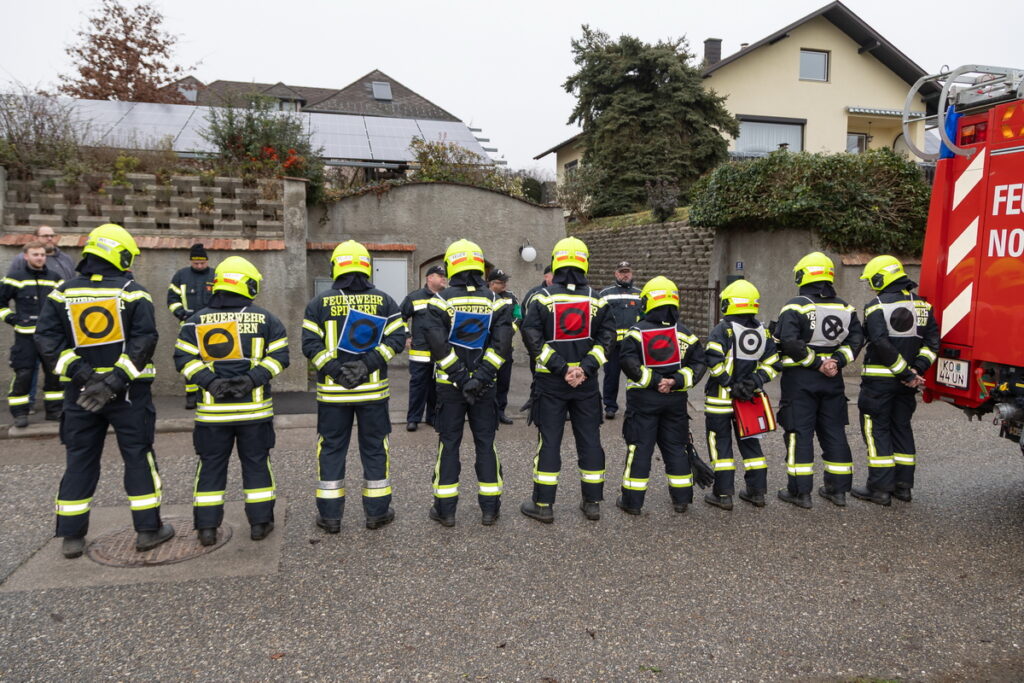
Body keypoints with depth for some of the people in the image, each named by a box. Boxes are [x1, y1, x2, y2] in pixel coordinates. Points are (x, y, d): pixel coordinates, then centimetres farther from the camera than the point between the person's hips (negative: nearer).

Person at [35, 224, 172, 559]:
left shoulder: (63, 293, 3)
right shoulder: (133, 292, -7)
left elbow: (47, 339, -6)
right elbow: (144, 340, -17)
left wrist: (82, 373, -11)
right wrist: (115, 381, -17)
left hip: (79, 392, 3)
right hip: (128, 393, -3)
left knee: (80, 461, 12)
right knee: (138, 457, 7)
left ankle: (71, 537, 18)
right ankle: (148, 529, 12)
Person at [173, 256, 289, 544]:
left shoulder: (198, 320, 2)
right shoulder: (264, 317, 0)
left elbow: (183, 358, -4)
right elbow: (279, 355, -6)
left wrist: (209, 381, -9)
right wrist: (254, 378, -11)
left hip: (213, 409, 1)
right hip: (254, 408, -1)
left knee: (211, 466, 11)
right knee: (256, 463, 10)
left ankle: (207, 526, 15)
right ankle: (260, 522, 15)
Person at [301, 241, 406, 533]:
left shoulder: (319, 303, 0)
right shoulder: (384, 300, 1)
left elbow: (310, 344, -8)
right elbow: (397, 339, -6)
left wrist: (335, 370, -9)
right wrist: (368, 364, -10)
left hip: (332, 391, 0)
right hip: (374, 389, 0)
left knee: (331, 449, 10)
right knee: (374, 448, 11)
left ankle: (330, 515, 16)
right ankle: (377, 512, 19)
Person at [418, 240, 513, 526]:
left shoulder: (442, 300, -6)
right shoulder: (496, 301, 0)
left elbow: (438, 345, -15)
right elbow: (502, 344, -10)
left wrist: (460, 377, -12)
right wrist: (480, 377, -11)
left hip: (449, 385, -1)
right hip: (485, 386, 2)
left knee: (449, 444, 7)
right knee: (485, 444, 10)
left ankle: (446, 509, 13)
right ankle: (489, 508, 15)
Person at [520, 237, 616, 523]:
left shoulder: (543, 298, -5)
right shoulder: (597, 300, 2)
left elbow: (533, 339, -12)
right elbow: (607, 338, -4)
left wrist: (560, 368, -12)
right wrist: (585, 368, -11)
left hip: (550, 382, -2)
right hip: (587, 382, 2)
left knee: (549, 441, 5)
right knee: (589, 439, 11)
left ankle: (543, 504, 10)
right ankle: (593, 502, 19)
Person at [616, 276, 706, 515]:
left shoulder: (637, 332, -7)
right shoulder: (684, 333, 4)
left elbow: (629, 363, -19)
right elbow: (698, 364, -3)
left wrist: (653, 380, -13)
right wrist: (675, 382, -10)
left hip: (643, 398, -3)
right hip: (675, 399, 3)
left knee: (639, 448, 3)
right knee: (676, 447, 14)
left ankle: (632, 501, 8)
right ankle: (681, 498, 21)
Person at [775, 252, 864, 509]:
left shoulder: (796, 307, -10)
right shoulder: (845, 308, 9)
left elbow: (788, 343, -21)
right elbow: (856, 339, 2)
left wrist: (816, 362, -14)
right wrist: (836, 361, -5)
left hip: (800, 380, -5)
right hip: (832, 381, 5)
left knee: (799, 434, 1)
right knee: (834, 433, 13)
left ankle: (800, 491, 4)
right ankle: (838, 489, 20)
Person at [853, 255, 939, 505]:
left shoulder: (877, 306, -11)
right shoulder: (922, 305, 10)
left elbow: (881, 344, -20)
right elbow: (932, 343, 4)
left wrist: (906, 374, -14)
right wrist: (916, 370, -3)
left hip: (879, 379, -6)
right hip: (905, 382, 6)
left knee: (877, 430, 0)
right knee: (902, 428, 15)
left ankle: (880, 488, 1)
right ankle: (903, 485, 19)